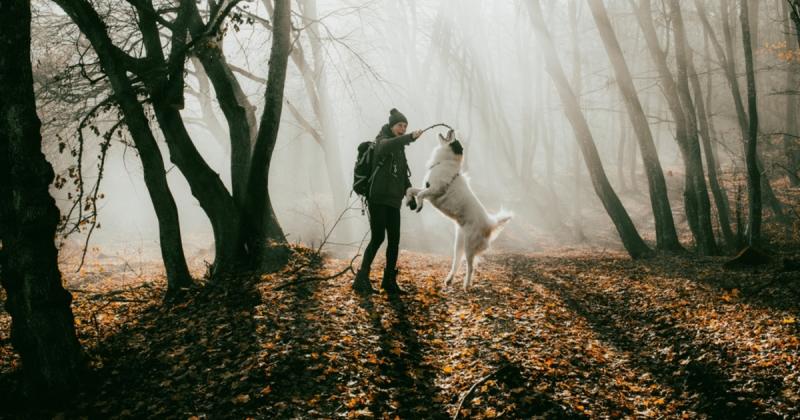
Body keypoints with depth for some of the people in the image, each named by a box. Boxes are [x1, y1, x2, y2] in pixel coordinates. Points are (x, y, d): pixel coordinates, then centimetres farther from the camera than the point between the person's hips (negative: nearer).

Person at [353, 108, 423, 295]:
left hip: (393, 199, 8)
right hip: (378, 198, -8)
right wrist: (410, 137, -38)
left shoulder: (400, 147, 20)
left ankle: (389, 281, 11)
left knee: (394, 240, 5)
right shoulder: (382, 140, -3)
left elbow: (403, 173, 23)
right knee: (378, 237, -13)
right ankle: (362, 279, -8)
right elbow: (386, 147, -29)